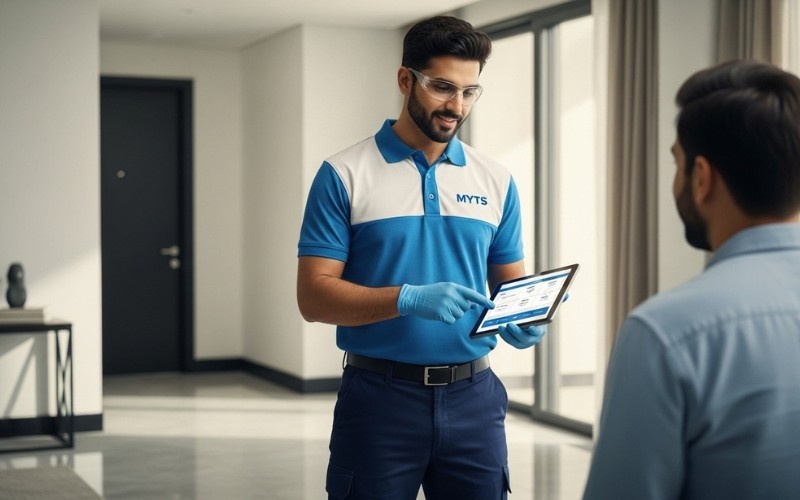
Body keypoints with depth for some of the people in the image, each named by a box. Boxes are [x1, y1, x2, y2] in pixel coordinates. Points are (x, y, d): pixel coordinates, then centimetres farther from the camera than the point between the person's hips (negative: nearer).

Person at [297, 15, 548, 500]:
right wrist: (409, 299, -23)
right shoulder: (343, 176, -4)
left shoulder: (496, 181, 7)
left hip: (474, 397, 3)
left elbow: (512, 283, 13)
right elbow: (314, 296, -9)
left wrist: (523, 321, -11)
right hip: (379, 399, -3)